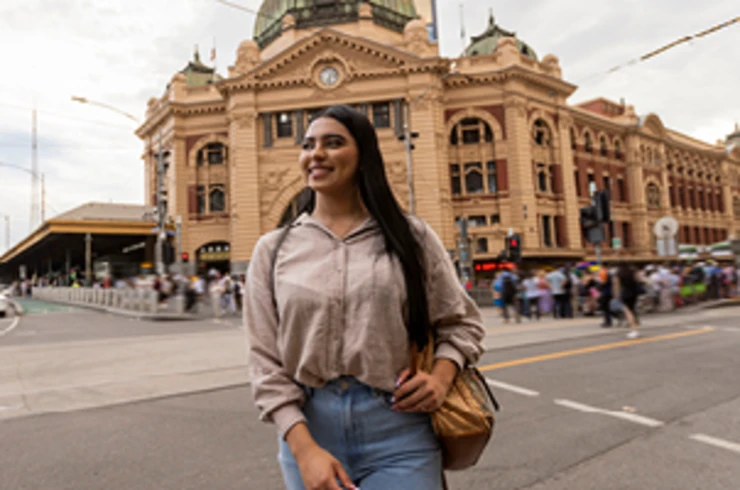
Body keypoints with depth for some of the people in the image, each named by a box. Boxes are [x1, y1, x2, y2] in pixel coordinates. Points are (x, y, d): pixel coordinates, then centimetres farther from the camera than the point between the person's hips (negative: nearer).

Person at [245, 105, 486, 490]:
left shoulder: (410, 236, 1)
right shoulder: (273, 249, 2)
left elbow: (462, 323, 9)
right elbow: (266, 361, -1)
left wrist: (441, 377, -9)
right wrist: (304, 448, -10)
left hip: (397, 430, -1)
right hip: (308, 427, 1)